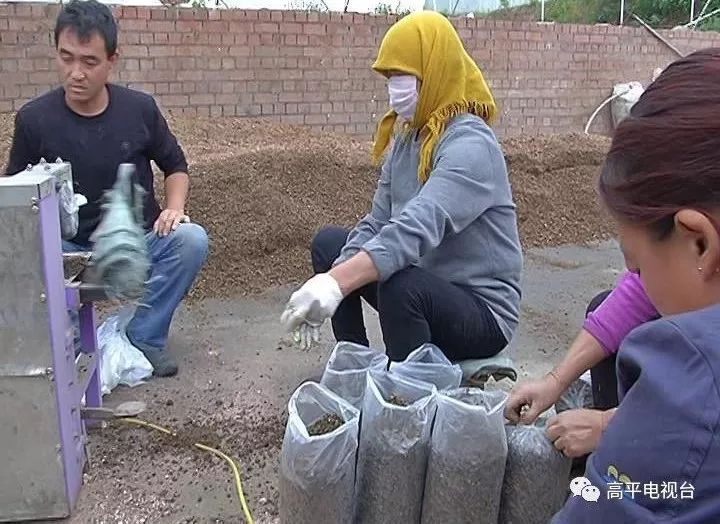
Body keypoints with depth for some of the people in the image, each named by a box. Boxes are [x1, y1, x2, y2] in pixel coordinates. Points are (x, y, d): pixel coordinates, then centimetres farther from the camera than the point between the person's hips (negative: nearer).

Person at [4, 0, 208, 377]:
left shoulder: (140, 109, -6)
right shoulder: (34, 119, -9)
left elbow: (175, 166, 8)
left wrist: (174, 207, -12)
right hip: (70, 250, 0)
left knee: (192, 240, -29)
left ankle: (144, 336, -10)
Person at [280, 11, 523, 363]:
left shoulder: (469, 145, -22)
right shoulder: (408, 139, 4)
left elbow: (419, 228, -38)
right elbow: (376, 225, 0)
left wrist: (335, 282, -48)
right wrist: (326, 289, -14)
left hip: (483, 312, -8)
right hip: (429, 289, 9)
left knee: (399, 283, -37)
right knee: (330, 242, 9)